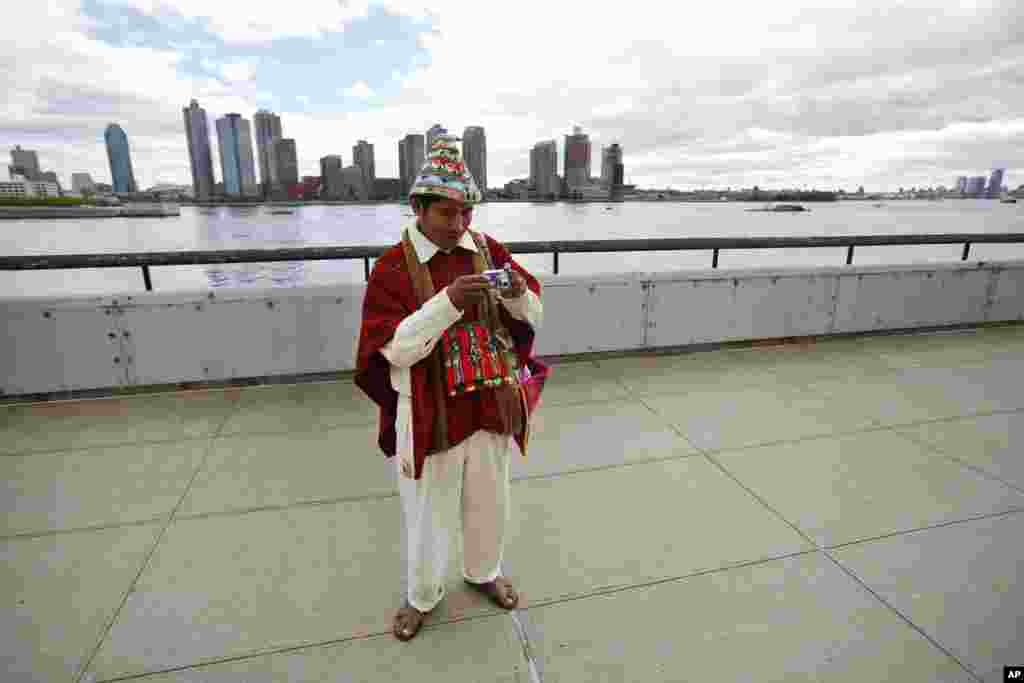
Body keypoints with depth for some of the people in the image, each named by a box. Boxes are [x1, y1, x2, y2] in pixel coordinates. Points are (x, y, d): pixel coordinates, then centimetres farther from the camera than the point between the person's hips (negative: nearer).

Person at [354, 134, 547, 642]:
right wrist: (448, 302, -32)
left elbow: (533, 318, 3)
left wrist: (518, 294, -20)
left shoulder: (490, 251, -1)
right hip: (429, 414, -3)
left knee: (489, 501, 22)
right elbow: (395, 349, -19)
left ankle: (483, 572, 51)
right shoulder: (392, 266, -12)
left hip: (491, 406, 4)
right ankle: (421, 596, 45)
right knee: (428, 511, 16)